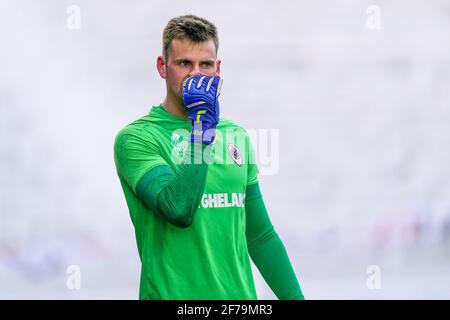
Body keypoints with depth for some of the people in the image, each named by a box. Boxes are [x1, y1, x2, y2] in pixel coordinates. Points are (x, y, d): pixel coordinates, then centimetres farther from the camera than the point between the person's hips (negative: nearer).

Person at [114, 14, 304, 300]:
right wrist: (202, 126, -20)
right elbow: (178, 210, -23)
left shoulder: (236, 135, 9)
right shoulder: (136, 138, -8)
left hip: (239, 297, 5)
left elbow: (260, 236, 13)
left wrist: (295, 297, 6)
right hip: (173, 294, -5)